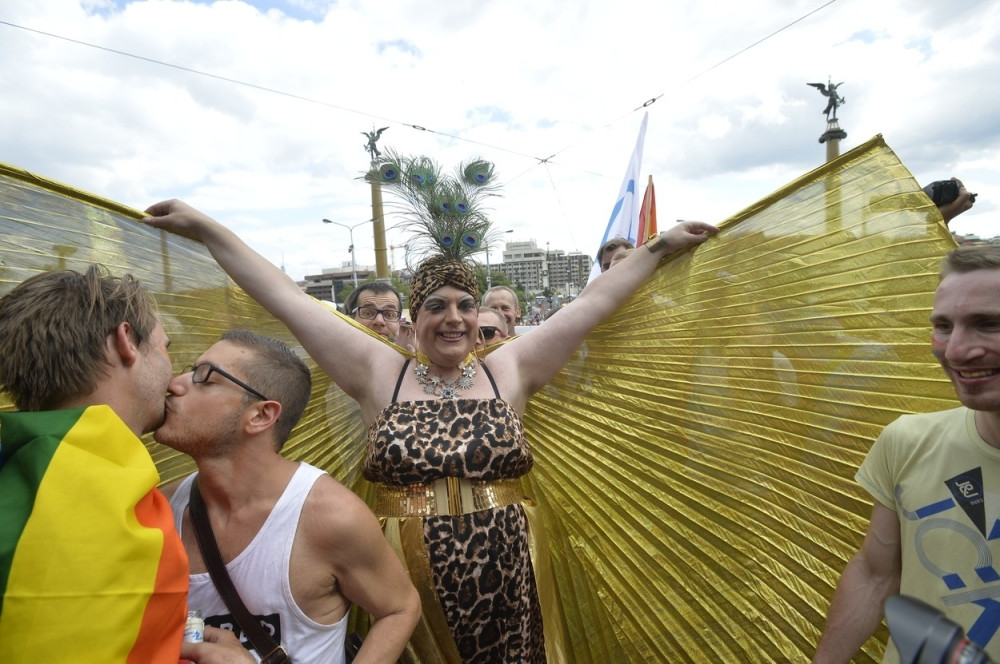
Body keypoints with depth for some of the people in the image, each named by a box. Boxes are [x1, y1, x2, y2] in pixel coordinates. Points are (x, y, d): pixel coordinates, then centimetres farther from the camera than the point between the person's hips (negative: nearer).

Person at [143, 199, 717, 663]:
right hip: (408, 580, 0)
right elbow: (287, 298, -2)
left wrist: (659, 248, 3)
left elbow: (594, 302, 1)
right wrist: (205, 228, 0)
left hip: (505, 575, 1)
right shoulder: (379, 373, -2)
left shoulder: (510, 369, 0)